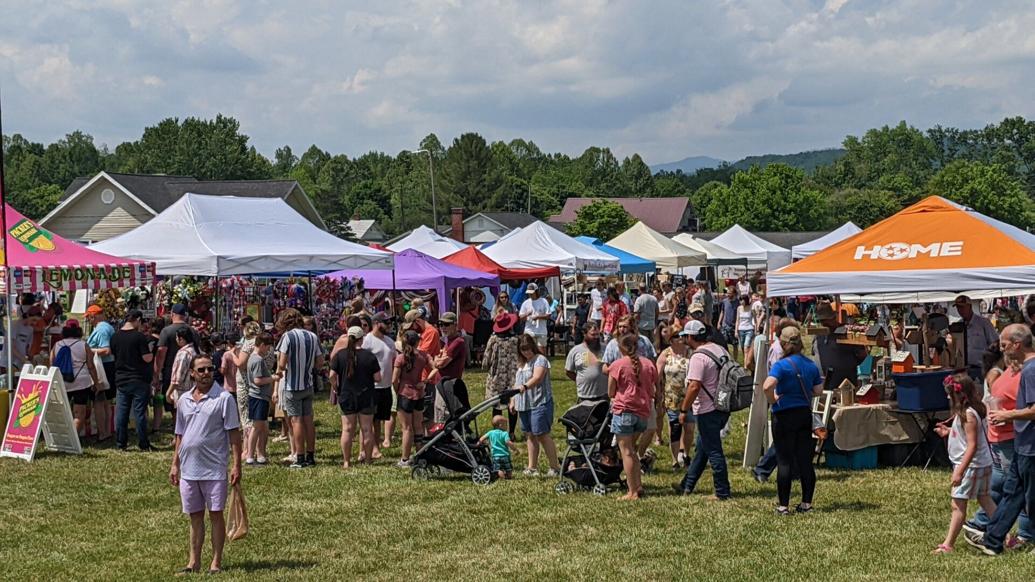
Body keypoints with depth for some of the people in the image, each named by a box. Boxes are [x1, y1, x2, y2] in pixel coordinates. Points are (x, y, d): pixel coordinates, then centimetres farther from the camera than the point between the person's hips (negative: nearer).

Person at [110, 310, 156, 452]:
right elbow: (147, 358, -16)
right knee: (140, 412, 0)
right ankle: (143, 444, 4)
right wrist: (150, 350, 3)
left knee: (121, 412, 8)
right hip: (139, 380, -5)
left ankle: (120, 444, 10)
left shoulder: (115, 337, 4)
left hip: (121, 380, 5)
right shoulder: (139, 336, -14)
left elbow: (113, 355, 15)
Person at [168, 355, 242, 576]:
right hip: (189, 468, 5)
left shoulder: (223, 398, -5)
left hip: (214, 468, -5)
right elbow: (180, 435, 17)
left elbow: (234, 433, -7)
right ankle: (194, 562, 18)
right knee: (195, 516, 11)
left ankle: (216, 562, 9)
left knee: (215, 514, 1)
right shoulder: (184, 400, 10)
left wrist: (236, 464, -11)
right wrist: (175, 464, 14)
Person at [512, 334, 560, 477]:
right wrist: (513, 400, 19)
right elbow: (516, 383, 25)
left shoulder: (540, 360, -8)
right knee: (531, 435, 11)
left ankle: (555, 467, -5)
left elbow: (537, 378, -25)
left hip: (540, 403, -8)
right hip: (524, 405, 8)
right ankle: (532, 467, 16)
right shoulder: (522, 363, 18)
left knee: (542, 435, -10)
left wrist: (525, 386, -41)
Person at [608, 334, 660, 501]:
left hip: (624, 410, -5)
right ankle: (638, 485, 11)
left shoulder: (617, 365, -5)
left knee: (626, 451, 0)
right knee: (631, 449, 19)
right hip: (644, 411, 5)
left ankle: (633, 492, -3)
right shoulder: (649, 364, 8)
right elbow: (656, 391, 12)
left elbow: (611, 393, -2)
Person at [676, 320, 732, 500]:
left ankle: (722, 492, 4)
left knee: (713, 451, -1)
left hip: (708, 411, -9)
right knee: (700, 448, 18)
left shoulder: (698, 357, -19)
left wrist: (683, 410, -15)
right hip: (723, 408, 9)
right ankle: (687, 486, 28)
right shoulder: (720, 350, 8)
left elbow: (694, 386, -24)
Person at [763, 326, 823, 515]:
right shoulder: (810, 365, 5)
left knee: (784, 461, -1)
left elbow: (767, 386, -29)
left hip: (784, 416, -5)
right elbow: (818, 390, 11)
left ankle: (783, 505, 1)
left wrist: (772, 400, -12)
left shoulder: (782, 365, -14)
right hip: (805, 414, 5)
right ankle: (806, 503, 13)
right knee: (805, 460, 9)